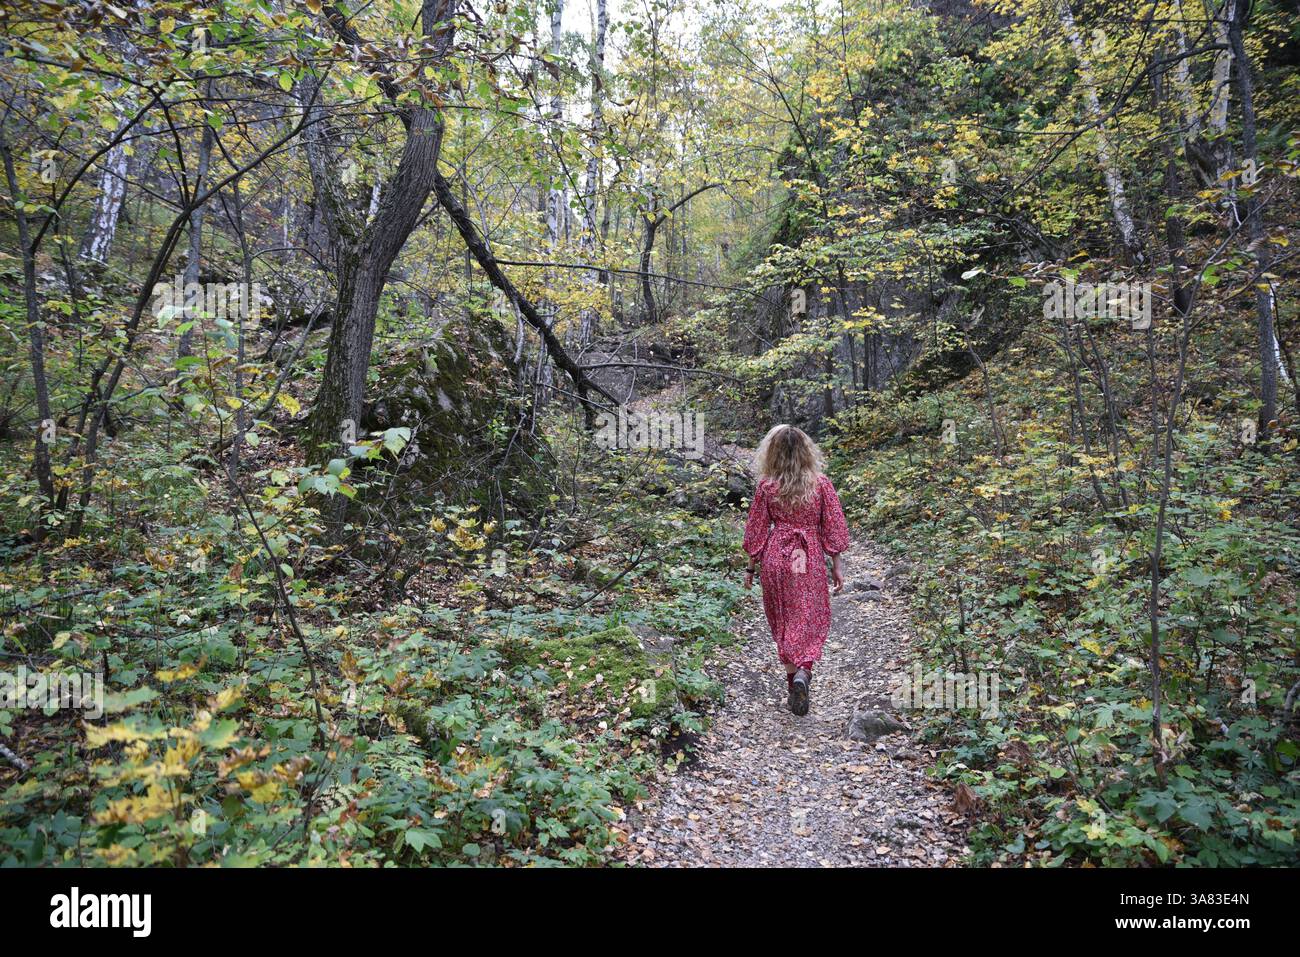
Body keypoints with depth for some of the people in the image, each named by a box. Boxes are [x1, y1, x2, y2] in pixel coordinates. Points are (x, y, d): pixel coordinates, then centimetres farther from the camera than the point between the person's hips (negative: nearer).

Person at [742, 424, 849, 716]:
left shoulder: (766, 486, -6)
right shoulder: (821, 484, -6)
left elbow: (757, 530, 0)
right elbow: (833, 528, -3)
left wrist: (751, 567, 10)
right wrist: (837, 565, 6)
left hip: (776, 558, 1)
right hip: (809, 560, -1)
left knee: (783, 621, 14)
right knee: (809, 621, 6)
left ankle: (792, 676, 19)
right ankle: (803, 671, -16)